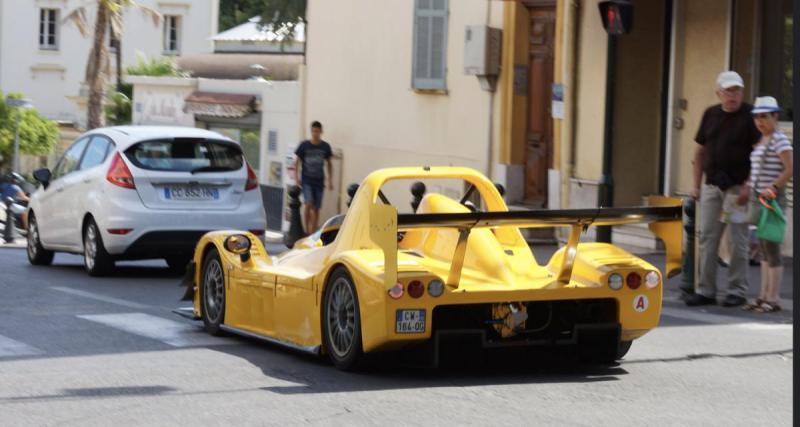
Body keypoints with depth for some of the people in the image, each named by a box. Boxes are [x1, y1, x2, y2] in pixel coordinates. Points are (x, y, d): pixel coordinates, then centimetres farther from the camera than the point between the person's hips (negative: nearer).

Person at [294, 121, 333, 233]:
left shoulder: (325, 147, 3)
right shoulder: (304, 145, -4)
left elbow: (329, 164, 14)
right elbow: (297, 162, 5)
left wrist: (330, 180, 9)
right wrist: (297, 177, -3)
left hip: (319, 181, 3)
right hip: (306, 180, -3)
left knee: (316, 208, 4)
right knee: (308, 203, -19)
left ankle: (313, 233, 12)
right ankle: (307, 230, -8)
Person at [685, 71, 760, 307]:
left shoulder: (750, 115, -5)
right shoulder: (710, 114, 11)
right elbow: (700, 151, 17)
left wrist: (749, 186, -15)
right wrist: (696, 185, 12)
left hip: (738, 188, -5)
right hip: (711, 187, 5)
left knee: (738, 241, -1)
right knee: (707, 239, 5)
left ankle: (737, 291, 7)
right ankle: (706, 290, 10)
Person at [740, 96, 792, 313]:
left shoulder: (780, 140, -12)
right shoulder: (761, 141, 14)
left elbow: (789, 169, -19)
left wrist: (773, 187, -24)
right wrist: (749, 185, 7)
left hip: (773, 199, -9)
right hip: (759, 198, 9)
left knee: (771, 247, -5)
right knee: (764, 249, 12)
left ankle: (773, 299, -1)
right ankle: (764, 297, 17)